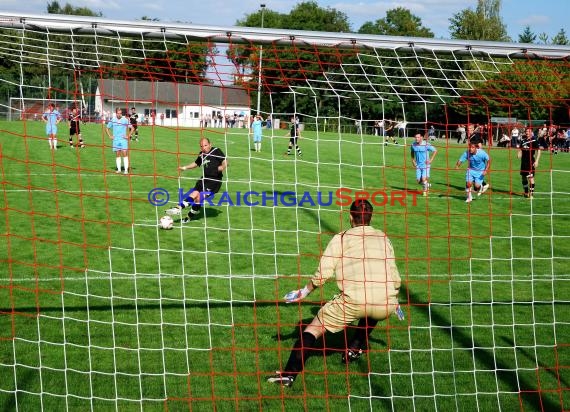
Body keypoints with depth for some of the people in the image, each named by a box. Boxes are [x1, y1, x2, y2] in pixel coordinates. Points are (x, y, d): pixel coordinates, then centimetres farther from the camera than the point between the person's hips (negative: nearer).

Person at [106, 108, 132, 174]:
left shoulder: (125, 120, -2)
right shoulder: (112, 120, 5)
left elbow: (132, 128, 3)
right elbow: (107, 128, 17)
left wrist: (128, 136, -3)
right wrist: (110, 136, 7)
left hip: (123, 139, -3)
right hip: (115, 140, 3)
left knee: (124, 153, -10)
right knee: (118, 154, 6)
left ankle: (126, 170, -11)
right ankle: (119, 169, 11)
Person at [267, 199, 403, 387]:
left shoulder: (341, 238, 9)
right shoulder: (383, 238, 20)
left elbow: (323, 273, 0)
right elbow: (394, 276, 22)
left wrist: (304, 291, 15)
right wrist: (394, 301, 38)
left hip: (354, 300, -4)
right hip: (385, 304, 4)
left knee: (314, 328, 8)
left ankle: (289, 374, -4)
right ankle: (354, 349, 35)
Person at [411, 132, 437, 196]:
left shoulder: (426, 144, -15)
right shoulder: (413, 145, -2)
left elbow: (435, 151, -5)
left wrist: (431, 160, -9)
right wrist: (413, 160, 9)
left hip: (425, 165, -4)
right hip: (418, 165, 4)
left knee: (424, 178, -14)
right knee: (419, 181, 2)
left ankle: (425, 190, 14)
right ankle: (427, 185, 35)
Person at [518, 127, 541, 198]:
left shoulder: (534, 140, -7)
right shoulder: (523, 140, 12)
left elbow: (539, 150, -7)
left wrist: (536, 161, -13)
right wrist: (519, 154, 0)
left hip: (531, 161, -6)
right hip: (523, 161, 7)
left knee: (530, 177, -11)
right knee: (523, 177, 13)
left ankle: (531, 193, -8)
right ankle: (526, 192, 28)